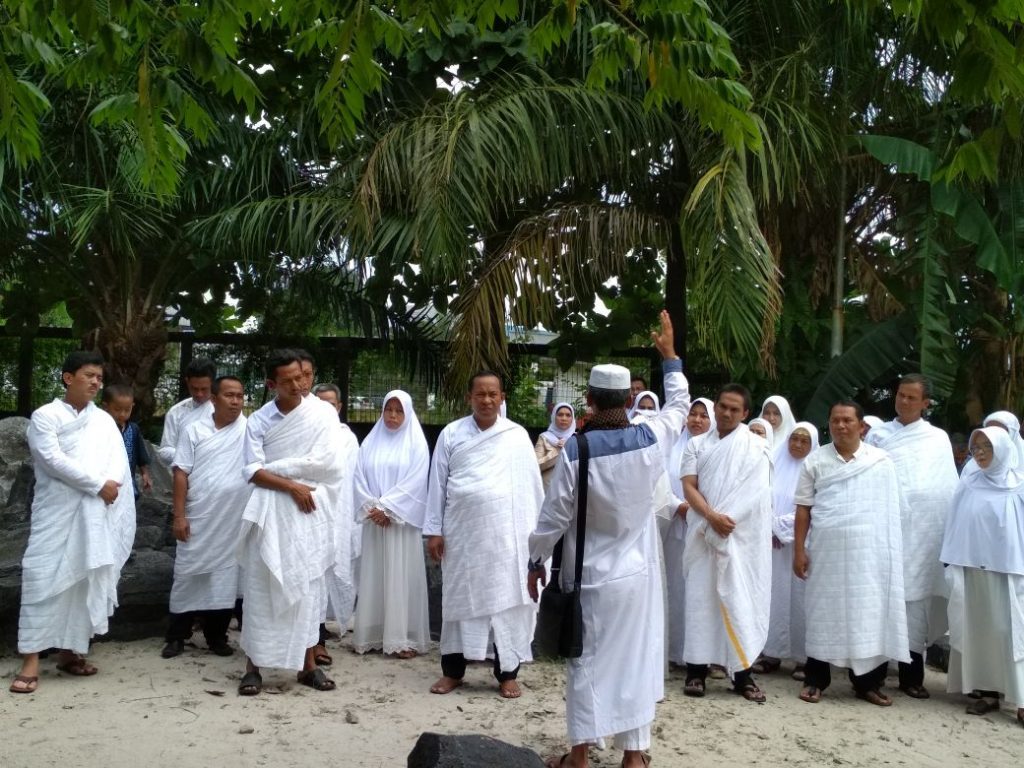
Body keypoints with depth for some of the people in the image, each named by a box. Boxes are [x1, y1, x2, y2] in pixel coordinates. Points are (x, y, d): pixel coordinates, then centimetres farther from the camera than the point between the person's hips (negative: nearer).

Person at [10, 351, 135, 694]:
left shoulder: (105, 420, 15)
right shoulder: (45, 416, 0)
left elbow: (119, 459, 6)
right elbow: (53, 460, -12)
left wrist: (111, 485, -14)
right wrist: (98, 484, -13)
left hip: (96, 514, 5)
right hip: (57, 512, -4)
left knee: (87, 581, 6)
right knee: (44, 579, -7)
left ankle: (70, 651, 17)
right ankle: (31, 661, -4)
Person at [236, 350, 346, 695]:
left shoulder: (322, 413, -1)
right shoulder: (258, 421, 2)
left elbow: (328, 462, -10)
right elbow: (252, 472, -5)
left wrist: (277, 467, -6)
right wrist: (292, 486, -16)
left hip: (309, 512, 0)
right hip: (269, 512, 0)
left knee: (309, 588, 6)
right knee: (260, 589, 2)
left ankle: (308, 665, 16)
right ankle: (253, 666, 10)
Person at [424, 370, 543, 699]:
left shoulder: (517, 435, 2)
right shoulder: (451, 434, 3)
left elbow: (532, 485, 2)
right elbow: (437, 483, 3)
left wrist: (535, 531, 0)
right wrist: (433, 530, 0)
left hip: (505, 534, 0)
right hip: (461, 531, 1)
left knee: (506, 600, 4)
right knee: (459, 598, 9)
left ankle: (507, 673, 16)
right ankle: (452, 670, 21)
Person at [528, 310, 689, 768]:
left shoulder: (575, 450, -17)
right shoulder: (650, 439, -9)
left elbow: (554, 516, -11)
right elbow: (680, 405, 13)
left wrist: (536, 561, 4)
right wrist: (669, 355, 24)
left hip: (590, 577, -2)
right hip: (638, 574, 3)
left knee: (589, 662, 9)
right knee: (635, 659, 12)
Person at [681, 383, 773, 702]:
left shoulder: (756, 447, 4)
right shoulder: (697, 445, 10)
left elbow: (754, 492, -6)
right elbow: (689, 487, 1)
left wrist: (724, 521, -14)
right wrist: (712, 516, -15)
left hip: (741, 536, -2)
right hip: (702, 533, 2)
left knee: (741, 601, -2)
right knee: (700, 597, 2)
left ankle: (742, 672, 5)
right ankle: (697, 669, 7)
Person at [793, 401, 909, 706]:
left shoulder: (882, 462, 2)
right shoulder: (815, 461, 3)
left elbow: (890, 512, 4)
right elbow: (803, 508, 3)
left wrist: (891, 554, 0)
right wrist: (799, 550, -2)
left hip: (869, 552, 0)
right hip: (826, 550, 0)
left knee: (870, 613, 4)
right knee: (824, 612, 5)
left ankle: (868, 682, 16)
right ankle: (815, 680, 14)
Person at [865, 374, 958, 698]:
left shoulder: (939, 438, 11)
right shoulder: (877, 435, 8)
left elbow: (951, 487, 10)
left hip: (926, 531, 1)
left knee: (916, 598, 1)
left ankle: (912, 674, 9)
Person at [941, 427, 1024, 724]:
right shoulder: (967, 486, 4)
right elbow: (956, 529, 7)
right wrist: (953, 567, 3)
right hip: (975, 570, 2)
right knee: (980, 631, 6)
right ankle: (988, 692, 15)